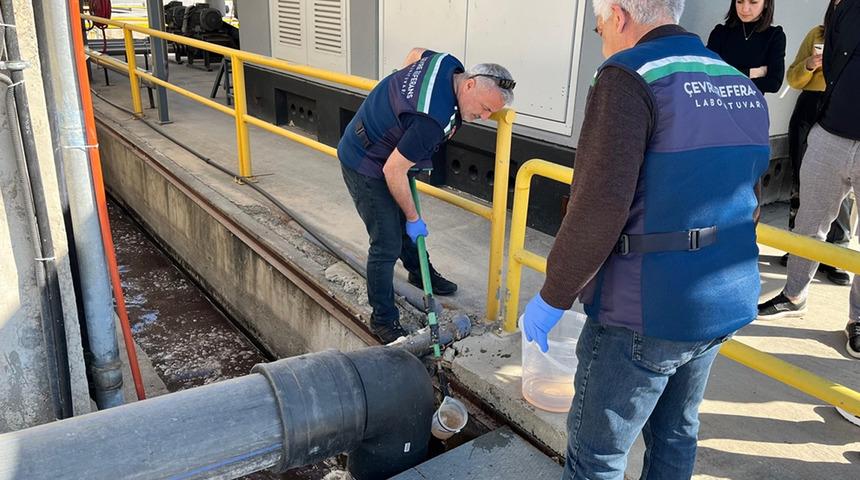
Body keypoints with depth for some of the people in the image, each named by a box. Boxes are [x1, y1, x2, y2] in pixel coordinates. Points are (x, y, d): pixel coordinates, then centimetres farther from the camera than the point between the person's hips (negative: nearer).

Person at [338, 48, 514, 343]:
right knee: (387, 244, -6)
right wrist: (414, 218, -17)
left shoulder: (448, 64, -11)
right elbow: (393, 171, -30)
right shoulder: (434, 120, -38)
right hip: (364, 166, -9)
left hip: (384, 150, 9)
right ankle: (383, 320, 9)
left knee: (403, 223, 24)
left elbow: (415, 53, 13)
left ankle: (419, 272, 48)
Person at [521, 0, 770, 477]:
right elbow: (744, 203, 16)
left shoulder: (630, 78, -16)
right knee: (675, 435, 24)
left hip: (643, 314, -8)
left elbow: (598, 209, -24)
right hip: (726, 302, 8)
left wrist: (552, 295, -14)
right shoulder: (743, 87, 9)